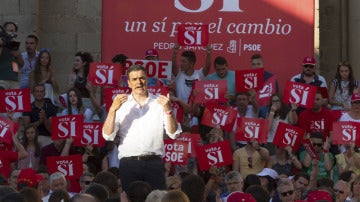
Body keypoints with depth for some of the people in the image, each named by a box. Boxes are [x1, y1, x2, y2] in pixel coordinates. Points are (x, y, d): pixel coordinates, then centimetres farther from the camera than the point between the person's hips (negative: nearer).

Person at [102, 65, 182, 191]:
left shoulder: (159, 103, 9)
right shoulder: (121, 104, 8)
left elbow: (173, 133, 3)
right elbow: (108, 135, -1)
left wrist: (168, 110, -12)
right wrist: (113, 109, -13)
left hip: (154, 162, 0)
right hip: (129, 163, 0)